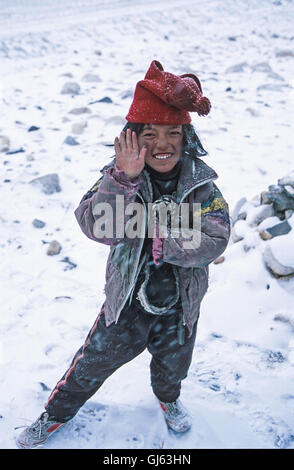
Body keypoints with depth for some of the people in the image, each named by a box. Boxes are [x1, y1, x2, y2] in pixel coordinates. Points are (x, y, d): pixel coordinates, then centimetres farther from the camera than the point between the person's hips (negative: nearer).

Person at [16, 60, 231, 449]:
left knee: (172, 365, 28)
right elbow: (99, 228, -30)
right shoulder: (120, 176, -16)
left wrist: (158, 238, -30)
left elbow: (215, 241, -23)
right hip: (128, 300, -1)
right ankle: (57, 413, 46)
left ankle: (168, 399, 64)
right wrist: (122, 179, -42)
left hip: (180, 304, 2)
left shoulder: (202, 184, -15)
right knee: (93, 362, 17)